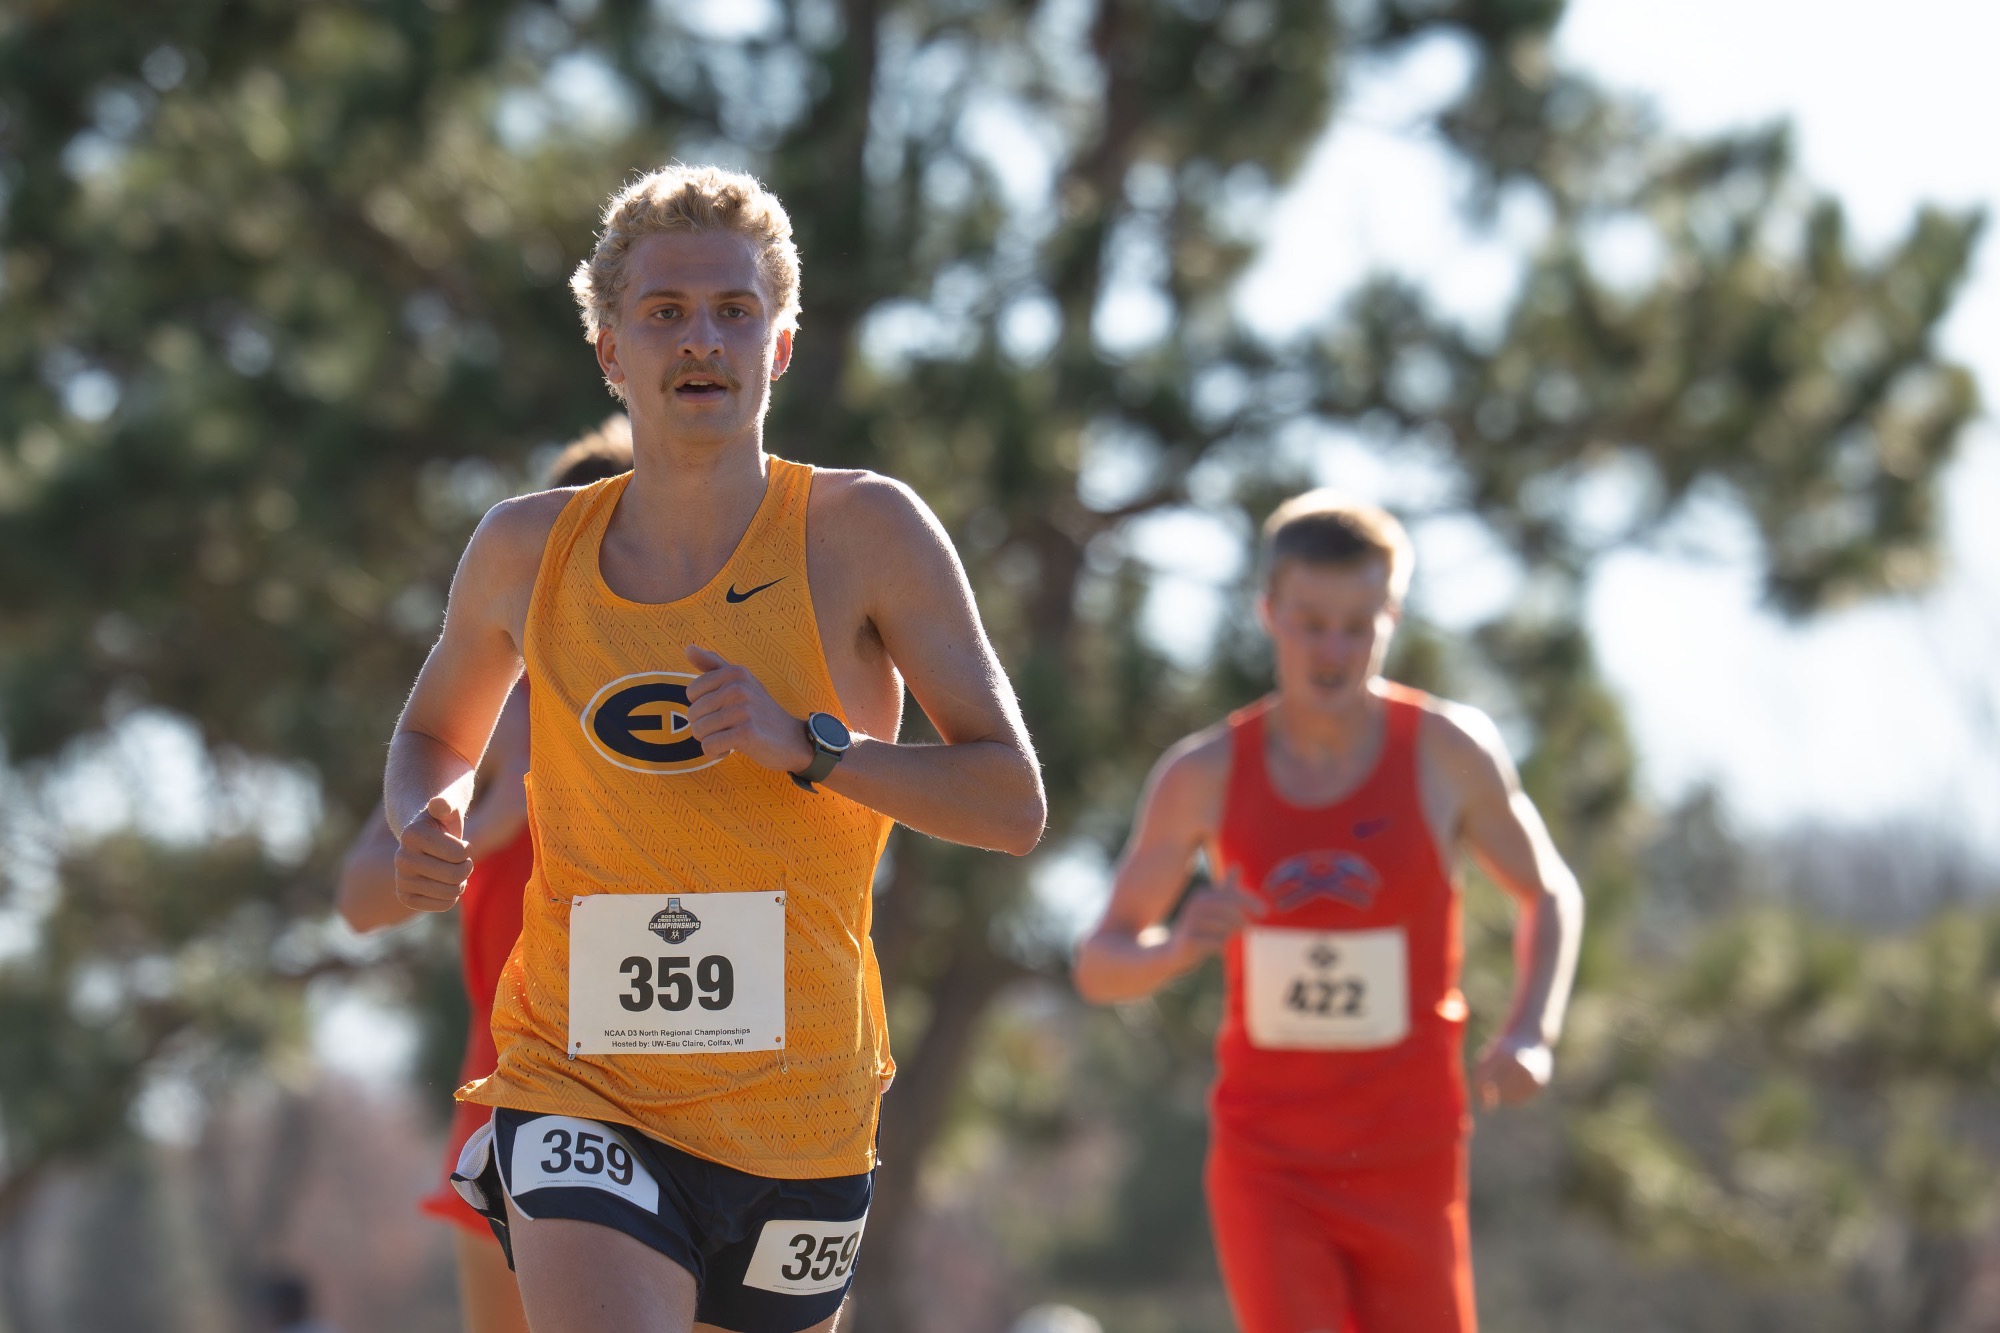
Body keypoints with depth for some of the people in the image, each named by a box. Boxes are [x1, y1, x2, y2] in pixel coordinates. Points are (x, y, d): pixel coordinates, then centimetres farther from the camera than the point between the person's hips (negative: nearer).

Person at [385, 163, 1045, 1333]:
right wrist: (426, 823, 0)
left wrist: (807, 745, -20)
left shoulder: (865, 534, -4)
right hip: (577, 1090, 0)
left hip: (795, 1106, 0)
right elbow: (436, 733, 23)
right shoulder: (527, 553, 4)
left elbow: (1015, 805, -5)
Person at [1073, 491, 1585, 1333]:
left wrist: (1530, 1036, -9)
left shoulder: (1447, 750, -7)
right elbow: (1099, 968, 1)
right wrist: (1179, 946, -23)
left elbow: (1549, 894, 9)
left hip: (1408, 1168, 1)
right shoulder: (1204, 775, -6)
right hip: (1267, 1165, -1)